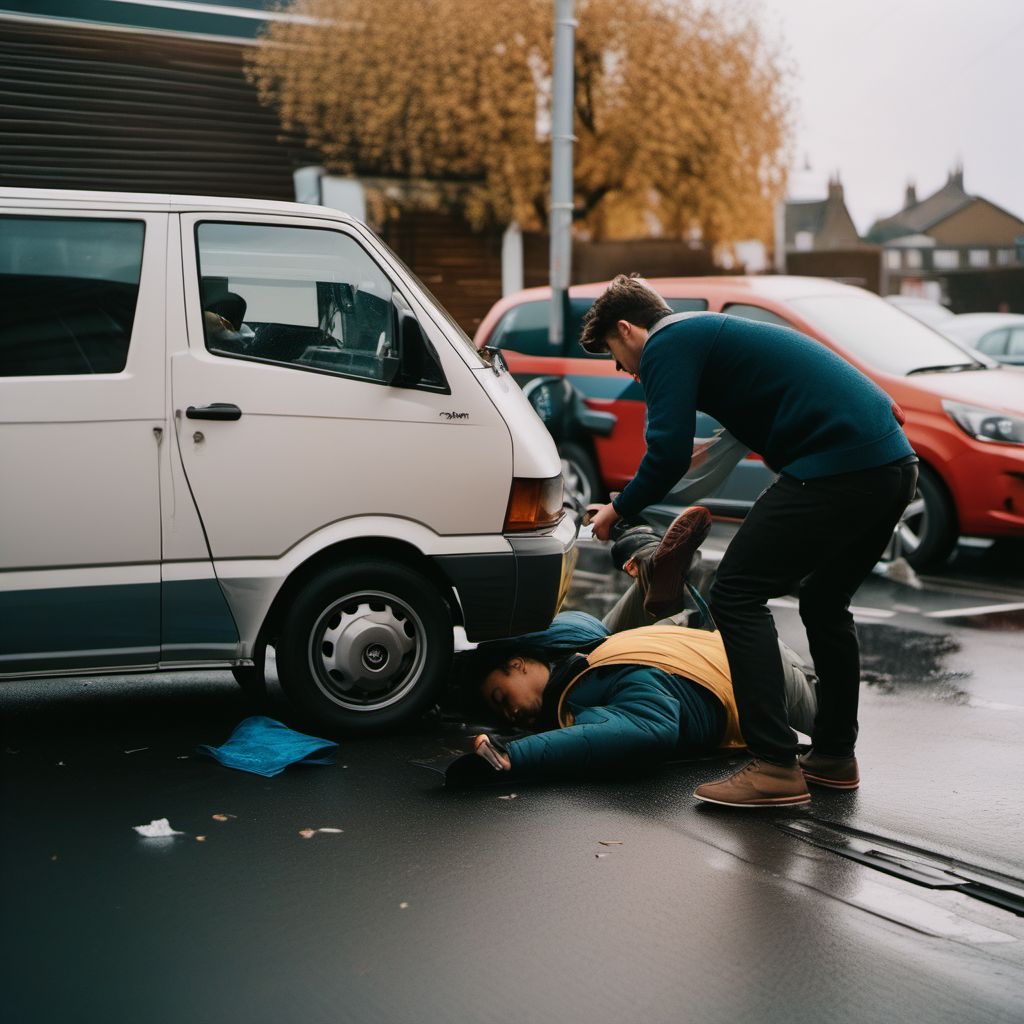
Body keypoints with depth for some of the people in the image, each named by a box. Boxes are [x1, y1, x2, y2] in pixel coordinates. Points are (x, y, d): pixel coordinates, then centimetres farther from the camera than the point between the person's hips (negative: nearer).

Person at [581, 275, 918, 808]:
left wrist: (619, 510, 5)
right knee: (824, 602, 23)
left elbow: (669, 452, -9)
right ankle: (834, 755, 29)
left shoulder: (668, 343, 1)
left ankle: (776, 767, -8)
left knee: (736, 595, -4)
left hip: (836, 465, -10)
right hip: (895, 462, 10)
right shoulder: (717, 332, 30)